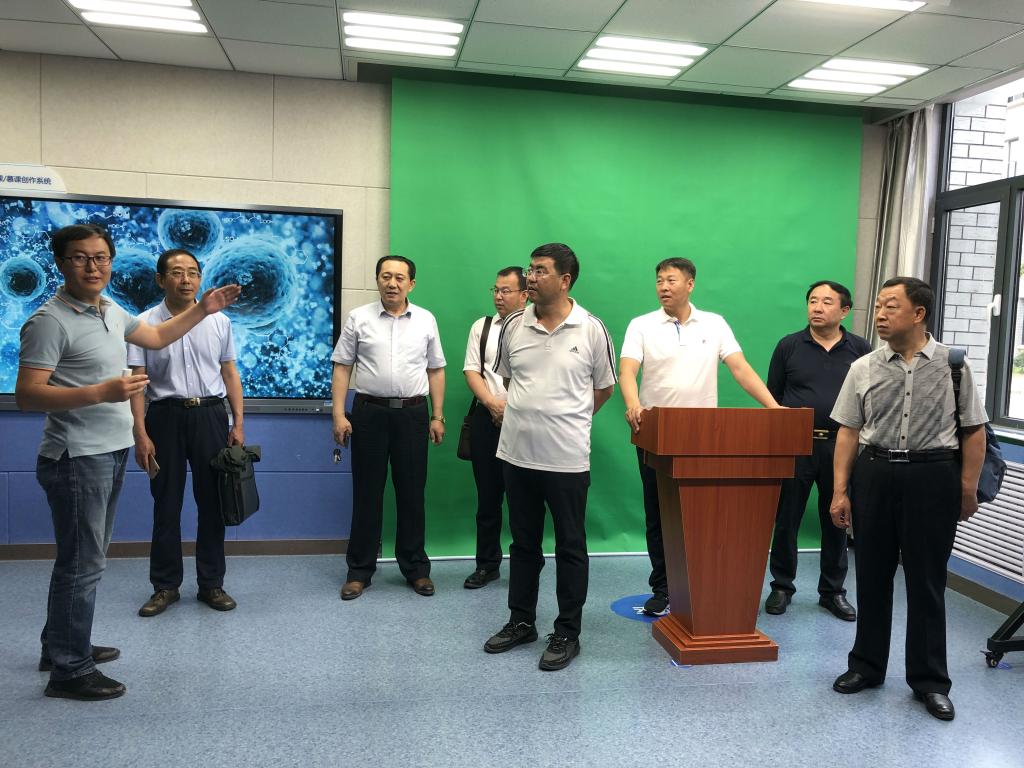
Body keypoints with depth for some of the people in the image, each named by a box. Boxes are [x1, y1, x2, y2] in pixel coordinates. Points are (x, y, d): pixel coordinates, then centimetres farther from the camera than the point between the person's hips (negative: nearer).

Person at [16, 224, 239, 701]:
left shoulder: (110, 311, 10)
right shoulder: (49, 321, -16)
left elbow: (156, 337, 26)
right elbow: (26, 395, -21)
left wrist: (202, 310, 19)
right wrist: (101, 392, -30)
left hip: (111, 452, 9)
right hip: (78, 458, -9)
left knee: (85, 557, 19)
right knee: (82, 564, -3)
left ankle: (62, 645, 34)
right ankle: (69, 671, 10)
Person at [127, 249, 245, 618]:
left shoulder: (219, 321, 4)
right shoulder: (145, 324, -3)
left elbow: (230, 373, 8)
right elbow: (137, 382, -4)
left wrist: (238, 424, 3)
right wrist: (140, 434, -11)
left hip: (210, 414, 2)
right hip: (165, 416, -1)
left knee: (212, 501, 7)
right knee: (166, 504, 8)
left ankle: (211, 584, 20)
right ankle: (165, 586, 21)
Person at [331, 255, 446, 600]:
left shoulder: (426, 320, 7)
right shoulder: (358, 318, 3)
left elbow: (436, 371, 9)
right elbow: (342, 367, 2)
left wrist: (438, 416, 5)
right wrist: (339, 415, -5)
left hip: (413, 413, 1)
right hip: (369, 413, -1)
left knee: (412, 493, 8)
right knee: (366, 493, 5)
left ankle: (415, 568, 20)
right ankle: (359, 570, 17)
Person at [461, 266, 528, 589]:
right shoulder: (482, 327, 12)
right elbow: (471, 370, 7)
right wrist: (492, 404, -7)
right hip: (486, 417, 4)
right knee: (487, 495, 10)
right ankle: (486, 564, 21)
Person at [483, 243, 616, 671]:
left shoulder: (591, 329, -6)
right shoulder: (514, 325, 3)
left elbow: (604, 387, 6)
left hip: (567, 457, -3)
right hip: (517, 453, 4)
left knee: (570, 547, 7)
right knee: (523, 543, 16)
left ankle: (567, 633, 20)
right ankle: (521, 621, 30)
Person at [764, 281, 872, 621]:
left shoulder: (860, 349, 5)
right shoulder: (789, 346, 4)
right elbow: (772, 396, 7)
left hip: (841, 446, 1)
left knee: (837, 521, 9)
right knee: (786, 519, 5)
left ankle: (832, 591, 23)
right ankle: (782, 586, 20)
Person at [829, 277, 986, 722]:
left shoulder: (953, 365, -1)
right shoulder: (863, 369, 4)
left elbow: (973, 431, 1)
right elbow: (848, 432, 4)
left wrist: (968, 489, -2)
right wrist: (841, 490, 0)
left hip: (933, 476, -2)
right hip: (874, 472, 2)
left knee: (927, 580, 6)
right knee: (871, 576, 11)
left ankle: (929, 679, 21)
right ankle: (867, 666, 27)